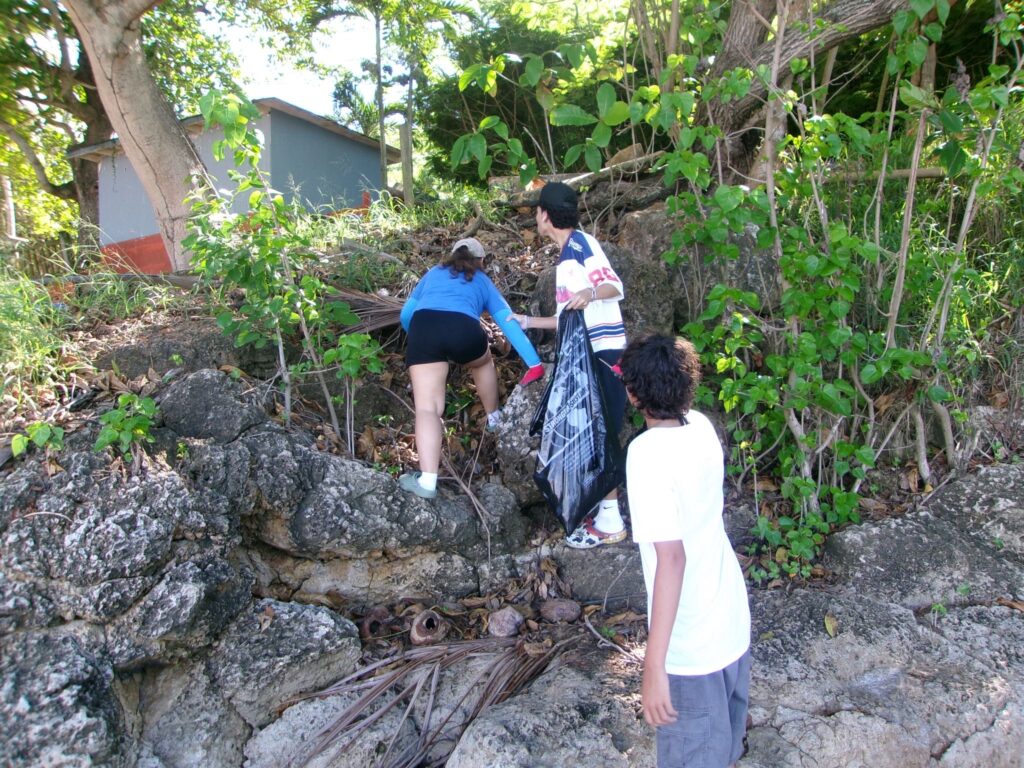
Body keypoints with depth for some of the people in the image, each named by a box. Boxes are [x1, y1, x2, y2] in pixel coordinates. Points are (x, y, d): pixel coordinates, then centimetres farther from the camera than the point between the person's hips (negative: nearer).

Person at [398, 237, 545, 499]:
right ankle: (494, 417, 52)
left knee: (427, 407, -5)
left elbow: (406, 314, 39)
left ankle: (427, 481, -18)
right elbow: (509, 323, 25)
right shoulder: (483, 281, 32)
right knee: (483, 362, 35)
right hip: (464, 329, 0)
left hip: (423, 326, 0)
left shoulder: (433, 273, 36)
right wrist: (534, 364, 22)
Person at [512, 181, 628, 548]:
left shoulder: (580, 243, -6)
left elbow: (615, 285, -19)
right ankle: (602, 511, 20)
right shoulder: (566, 255, 22)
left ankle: (610, 521, 2)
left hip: (602, 354, -10)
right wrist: (528, 321, 34)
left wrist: (590, 292, -40)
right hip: (585, 356, 10)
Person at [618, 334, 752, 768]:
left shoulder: (647, 452, -25)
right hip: (733, 620, 7)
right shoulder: (701, 427, -2)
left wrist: (653, 665, -30)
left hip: (691, 643, -7)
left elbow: (671, 557, -31)